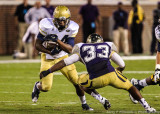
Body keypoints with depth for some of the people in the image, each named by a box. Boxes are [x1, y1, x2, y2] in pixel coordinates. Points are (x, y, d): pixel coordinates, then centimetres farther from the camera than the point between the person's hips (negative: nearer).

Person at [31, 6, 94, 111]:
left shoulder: (72, 28, -17)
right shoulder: (46, 26, -24)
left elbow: (69, 49, -21)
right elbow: (37, 45, -17)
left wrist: (57, 40, -37)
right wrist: (49, 52, -33)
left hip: (63, 57, 2)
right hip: (48, 58, -2)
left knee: (77, 81, -5)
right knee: (46, 87, -8)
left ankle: (84, 104, 18)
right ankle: (37, 86, 30)